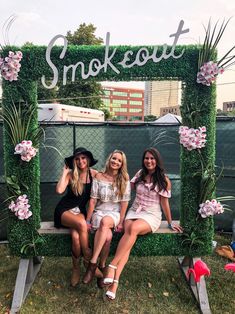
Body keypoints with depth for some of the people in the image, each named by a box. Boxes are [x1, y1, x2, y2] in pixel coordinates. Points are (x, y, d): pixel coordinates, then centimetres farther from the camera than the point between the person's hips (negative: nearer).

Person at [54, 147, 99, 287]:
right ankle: (88, 259, -16)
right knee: (81, 224, -34)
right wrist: (65, 172, -11)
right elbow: (59, 190, -18)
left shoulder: (94, 174, 0)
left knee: (76, 236, -29)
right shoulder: (71, 174, -4)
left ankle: (76, 268, -6)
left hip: (81, 210, 1)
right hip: (65, 210, -1)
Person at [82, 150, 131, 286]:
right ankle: (102, 266, -13)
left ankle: (93, 263, -30)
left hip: (115, 213, -1)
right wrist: (88, 220, -3)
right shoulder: (99, 177, 0)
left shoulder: (124, 179, 0)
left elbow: (124, 202, -3)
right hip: (99, 212, 1)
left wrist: (120, 222, -9)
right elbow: (93, 200, -1)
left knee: (105, 221, -37)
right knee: (108, 236, -31)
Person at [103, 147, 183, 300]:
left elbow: (165, 203, 3)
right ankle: (115, 281, -39)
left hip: (151, 216, -3)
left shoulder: (164, 180, -3)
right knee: (129, 232, -30)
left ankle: (112, 265, -35)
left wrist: (170, 223, 6)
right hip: (134, 212, 3)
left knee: (133, 228, -37)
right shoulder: (140, 174, 9)